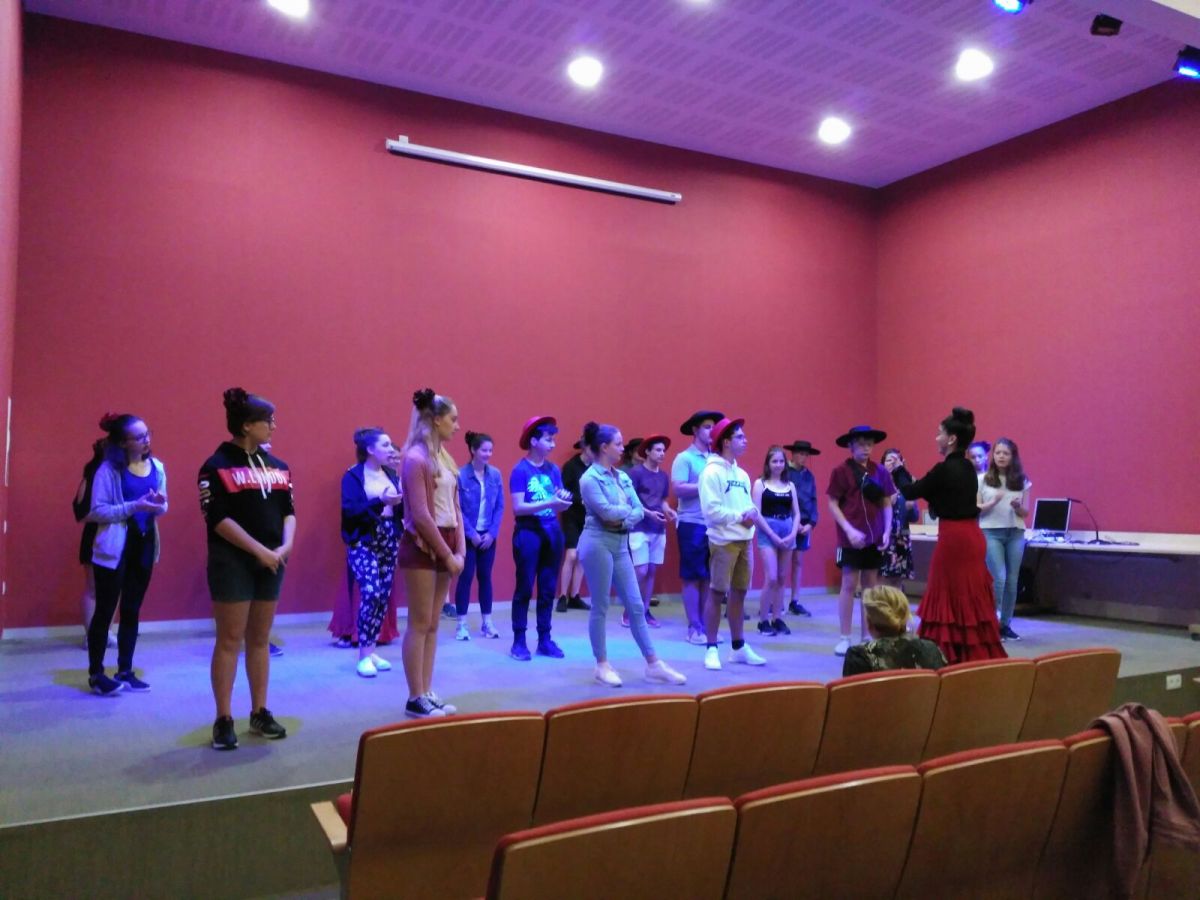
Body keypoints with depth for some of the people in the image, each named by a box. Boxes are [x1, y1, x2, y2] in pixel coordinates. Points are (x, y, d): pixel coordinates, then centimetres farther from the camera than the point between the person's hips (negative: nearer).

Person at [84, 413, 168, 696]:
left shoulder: (156, 467, 4)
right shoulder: (109, 470, -11)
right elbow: (98, 511, -15)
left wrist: (159, 505, -13)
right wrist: (135, 506, -24)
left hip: (144, 544, 5)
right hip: (114, 547, -5)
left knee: (131, 611, 12)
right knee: (105, 611, 2)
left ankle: (125, 671, 21)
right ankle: (96, 674, 13)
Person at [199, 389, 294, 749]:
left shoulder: (277, 466, 10)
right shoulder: (217, 466, -7)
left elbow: (288, 511, 9)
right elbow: (219, 519, -14)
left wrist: (285, 546, -9)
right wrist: (260, 550, -18)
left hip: (271, 563, 5)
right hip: (233, 563, -5)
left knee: (260, 639, 12)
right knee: (230, 640, -1)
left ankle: (260, 713, 20)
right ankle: (224, 719, 8)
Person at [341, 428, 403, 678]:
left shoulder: (391, 475, 11)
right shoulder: (353, 476, -7)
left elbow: (401, 508, 12)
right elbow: (350, 510, -18)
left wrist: (401, 502, -9)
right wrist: (380, 502, -27)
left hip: (389, 540, 6)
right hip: (363, 542, -6)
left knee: (384, 596, 6)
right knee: (371, 593, -16)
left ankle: (371, 650, 17)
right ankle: (364, 656, -4)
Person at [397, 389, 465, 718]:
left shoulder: (444, 457, 12)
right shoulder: (416, 458, -13)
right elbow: (421, 516, -18)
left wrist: (460, 551, 2)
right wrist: (447, 555, -14)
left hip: (443, 545, 8)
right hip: (422, 546, -8)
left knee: (432, 624, 11)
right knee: (419, 624, -1)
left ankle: (427, 693, 19)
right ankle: (416, 699, 7)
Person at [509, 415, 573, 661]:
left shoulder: (554, 470, 9)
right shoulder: (520, 470, -7)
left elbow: (559, 505, 10)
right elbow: (518, 508, -15)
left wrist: (563, 500, -13)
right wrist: (549, 503, -22)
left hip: (552, 532, 6)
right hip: (528, 533, -6)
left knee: (548, 588, 9)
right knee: (524, 588, 0)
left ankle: (545, 639, 18)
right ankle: (519, 641, 8)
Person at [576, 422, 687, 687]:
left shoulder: (623, 477, 12)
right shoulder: (590, 478, -10)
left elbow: (639, 510, 7)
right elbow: (606, 511, -21)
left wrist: (624, 519, -12)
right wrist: (627, 509, -3)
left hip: (621, 544, 7)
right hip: (598, 543, -7)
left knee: (635, 605, 8)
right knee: (600, 607, 2)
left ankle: (653, 664, 13)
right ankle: (602, 666, 13)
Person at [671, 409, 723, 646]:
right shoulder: (684, 458, -5)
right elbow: (678, 489, -14)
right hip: (692, 524, -6)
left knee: (710, 577, 10)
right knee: (692, 577, 2)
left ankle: (705, 625, 19)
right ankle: (694, 628, 8)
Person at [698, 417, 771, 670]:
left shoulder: (742, 474, 14)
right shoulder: (711, 472, -10)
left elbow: (748, 505, 16)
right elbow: (711, 511, -18)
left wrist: (752, 514, -5)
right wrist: (740, 516, -15)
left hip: (744, 540, 7)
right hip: (723, 541, -7)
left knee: (739, 593, 13)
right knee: (717, 594, -1)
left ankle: (739, 647, 22)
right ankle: (711, 649, 6)